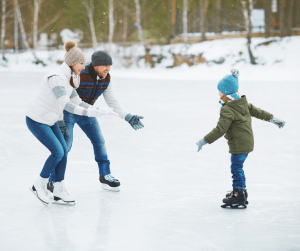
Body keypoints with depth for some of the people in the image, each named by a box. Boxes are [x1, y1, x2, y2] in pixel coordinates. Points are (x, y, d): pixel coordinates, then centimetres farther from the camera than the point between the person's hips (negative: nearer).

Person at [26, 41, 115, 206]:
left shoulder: (69, 77, 5)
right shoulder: (56, 78, -26)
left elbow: (74, 99, 13)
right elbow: (66, 104, -32)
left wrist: (93, 109, 4)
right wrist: (88, 112, -35)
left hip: (49, 119, 9)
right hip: (36, 120, -9)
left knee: (64, 151, 4)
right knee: (57, 152, -11)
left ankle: (59, 192, 11)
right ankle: (39, 185, 7)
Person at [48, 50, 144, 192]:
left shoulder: (106, 78, -11)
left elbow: (113, 102, -4)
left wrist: (128, 118, -15)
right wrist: (60, 123, -34)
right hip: (67, 111, -6)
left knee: (99, 142, 7)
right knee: (65, 145, -16)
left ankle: (105, 176, 24)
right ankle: (53, 182, -4)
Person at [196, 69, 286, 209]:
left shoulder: (227, 111, -21)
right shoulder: (243, 103, 6)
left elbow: (220, 130, -25)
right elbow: (257, 111, 17)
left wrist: (205, 141, -22)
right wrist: (272, 119, 28)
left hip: (239, 146, -10)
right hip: (248, 143, 10)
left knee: (236, 168, -5)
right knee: (237, 168, 20)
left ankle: (239, 198, -3)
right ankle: (240, 191, 31)